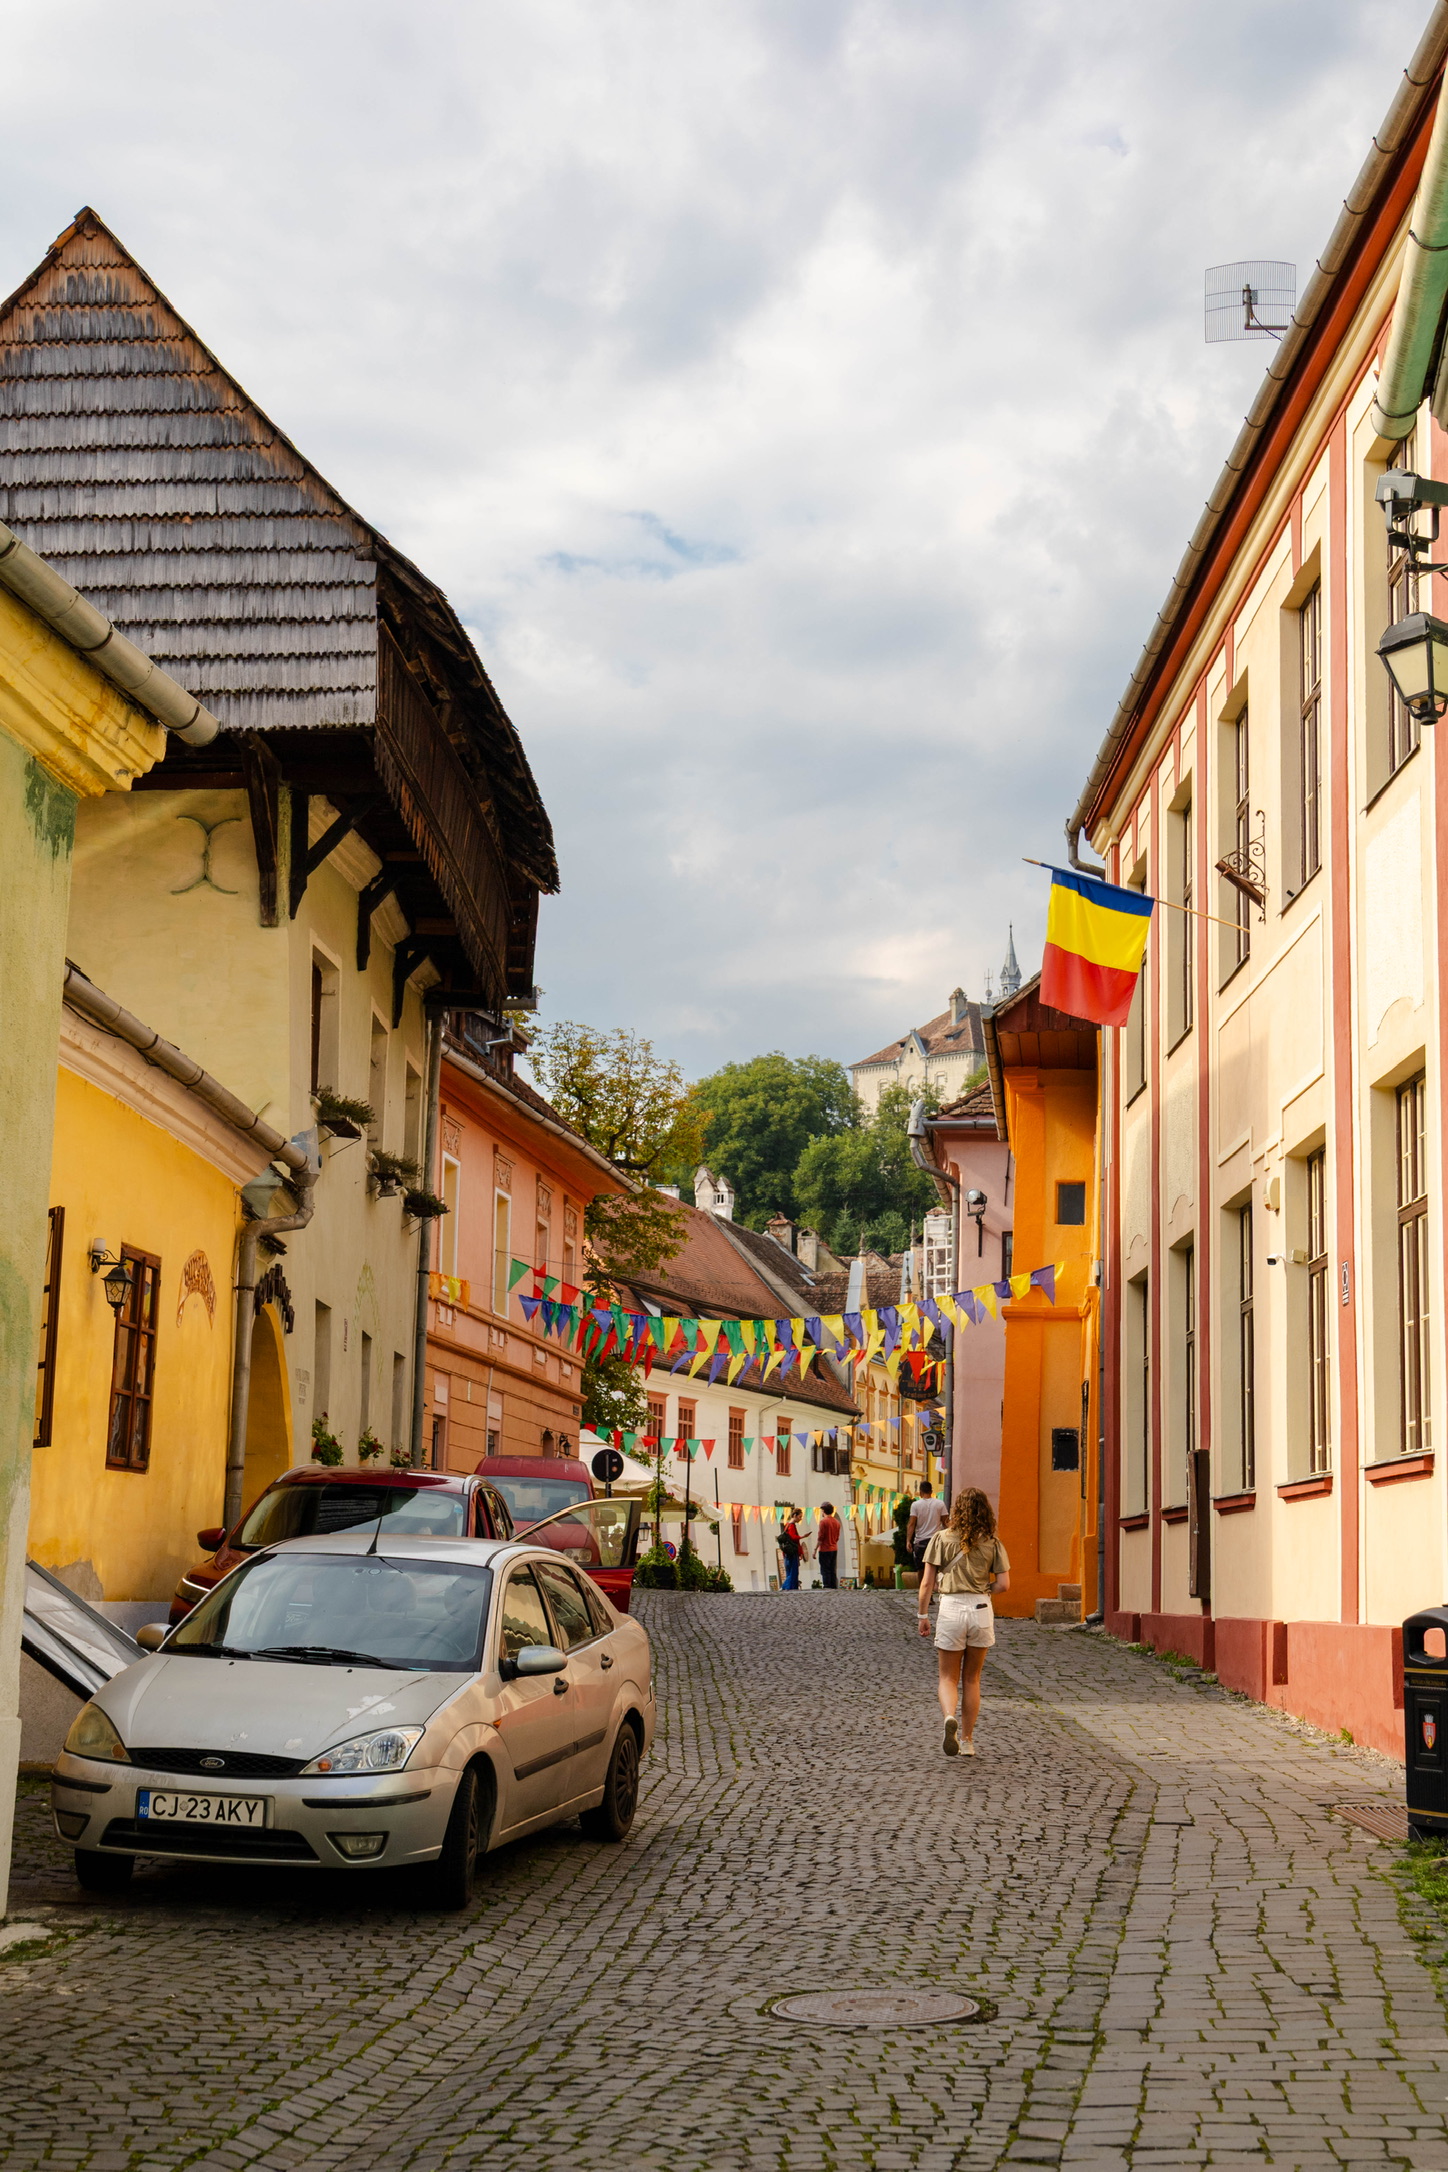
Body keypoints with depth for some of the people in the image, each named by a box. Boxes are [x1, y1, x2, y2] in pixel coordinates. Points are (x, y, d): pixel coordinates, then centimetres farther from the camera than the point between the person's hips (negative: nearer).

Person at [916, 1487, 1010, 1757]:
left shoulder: (942, 1538, -1)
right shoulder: (992, 1543, 2)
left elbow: (927, 1583, -3)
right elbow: (1004, 1584, -2)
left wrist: (922, 1616, 6)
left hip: (951, 1607, -2)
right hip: (981, 1609, 2)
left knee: (948, 1677, 9)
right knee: (972, 1678, 16)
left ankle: (949, 1717, -21)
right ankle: (968, 1741, 18)